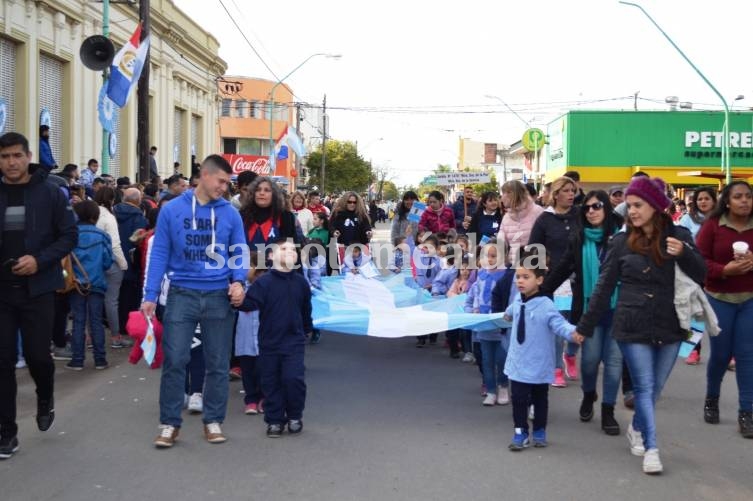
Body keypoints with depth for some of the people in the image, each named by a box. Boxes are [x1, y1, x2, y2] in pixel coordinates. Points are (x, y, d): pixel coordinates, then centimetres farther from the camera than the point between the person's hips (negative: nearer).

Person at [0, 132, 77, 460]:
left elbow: (69, 235, -1)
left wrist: (40, 260, -14)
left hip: (37, 289, -2)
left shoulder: (50, 193, -3)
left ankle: (45, 399, 36)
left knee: (37, 355, 2)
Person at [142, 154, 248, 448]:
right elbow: (159, 253, 0)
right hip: (182, 294, -1)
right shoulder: (172, 210, -2)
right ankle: (169, 423, 10)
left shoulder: (230, 214, 1)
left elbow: (239, 252, 6)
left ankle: (213, 420, 20)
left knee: (218, 363, 8)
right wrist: (150, 296, -5)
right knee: (174, 361, -1)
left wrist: (238, 281, -14)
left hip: (219, 296, 1)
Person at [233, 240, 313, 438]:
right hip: (269, 341, -1)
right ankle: (274, 420, 20)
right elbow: (251, 302, -20)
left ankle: (294, 416, 12)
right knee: (271, 382, 6)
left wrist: (307, 329, 28)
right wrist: (240, 302, -41)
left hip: (294, 341, 1)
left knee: (293, 378, -10)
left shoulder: (300, 282, 4)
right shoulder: (264, 282, -7)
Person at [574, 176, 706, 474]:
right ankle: (651, 448, -1)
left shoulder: (678, 236, 0)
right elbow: (604, 286, 4)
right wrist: (585, 326, 4)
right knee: (645, 387, -5)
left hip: (670, 326, 1)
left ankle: (637, 428, 35)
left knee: (655, 388, 11)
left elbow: (701, 276, -1)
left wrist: (684, 254, -21)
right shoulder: (622, 241, 0)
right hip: (633, 327, -1)